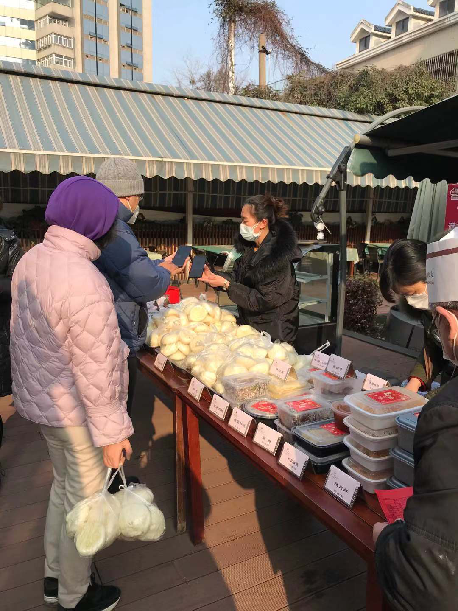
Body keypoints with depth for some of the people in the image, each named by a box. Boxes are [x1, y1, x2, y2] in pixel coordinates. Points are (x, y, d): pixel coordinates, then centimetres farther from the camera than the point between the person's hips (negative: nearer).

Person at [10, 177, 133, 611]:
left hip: (40, 397, 9)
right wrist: (112, 432, -15)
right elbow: (95, 371, -25)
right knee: (84, 499, 13)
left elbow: (23, 334, 8)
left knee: (63, 486, 26)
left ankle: (55, 576, 46)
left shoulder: (31, 260, -1)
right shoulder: (85, 284, -29)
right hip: (76, 411, -8)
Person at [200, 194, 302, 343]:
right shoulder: (249, 246, 1)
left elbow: (264, 301, -23)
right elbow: (237, 278, 7)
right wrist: (212, 276, -10)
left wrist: (226, 284, -24)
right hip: (248, 323, 7)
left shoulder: (278, 256, -23)